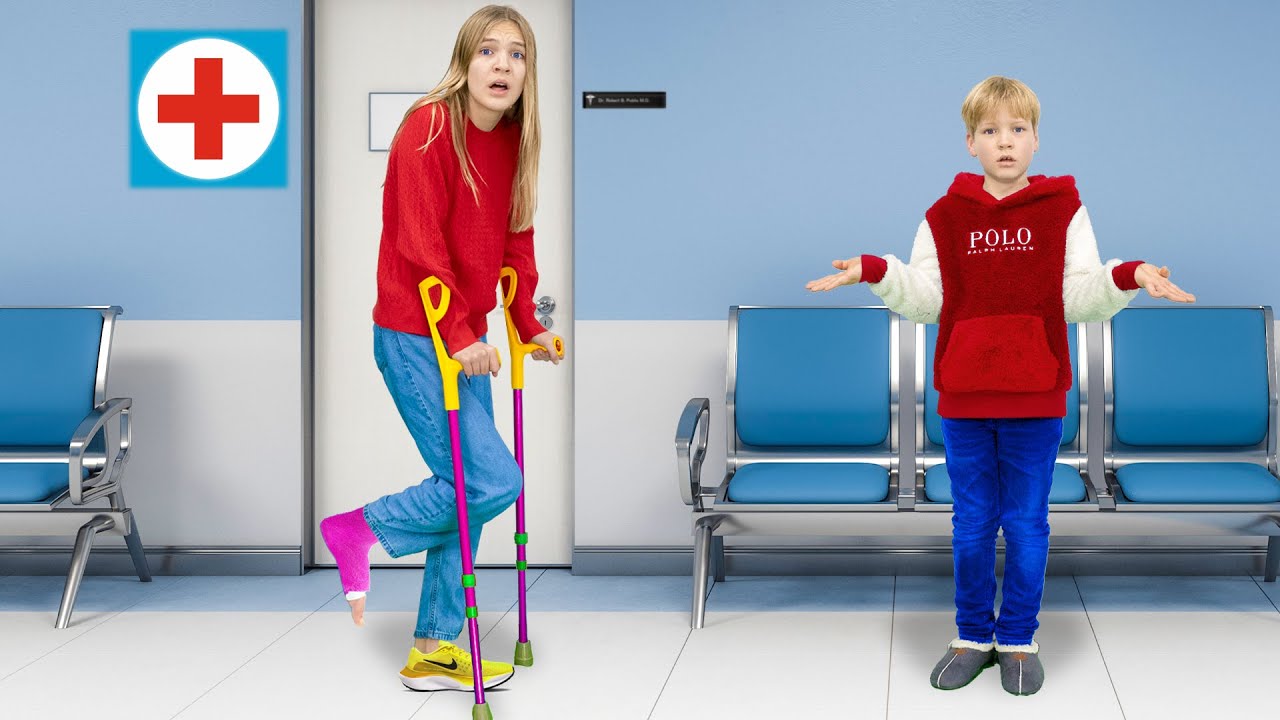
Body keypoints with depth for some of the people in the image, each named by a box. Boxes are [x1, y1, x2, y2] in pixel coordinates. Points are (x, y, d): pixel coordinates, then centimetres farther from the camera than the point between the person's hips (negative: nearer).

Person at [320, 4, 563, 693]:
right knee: (493, 479, -13)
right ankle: (359, 531, 7)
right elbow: (420, 245, -19)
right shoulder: (429, 127, -16)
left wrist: (529, 327, 15)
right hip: (414, 336, -8)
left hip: (467, 338, 8)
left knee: (466, 493, 9)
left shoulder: (514, 139, 7)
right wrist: (458, 336, -21)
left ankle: (435, 649, 21)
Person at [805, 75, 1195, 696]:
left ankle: (1019, 640, 20)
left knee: (1027, 525, 7)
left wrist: (1127, 277, -19)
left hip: (1036, 399, -1)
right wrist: (874, 271, -10)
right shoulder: (945, 216, 4)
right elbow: (925, 299, 4)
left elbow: (1079, 299, -3)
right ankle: (973, 637, 24)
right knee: (971, 523, 11)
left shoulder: (1063, 210, 1)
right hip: (963, 397, 1)